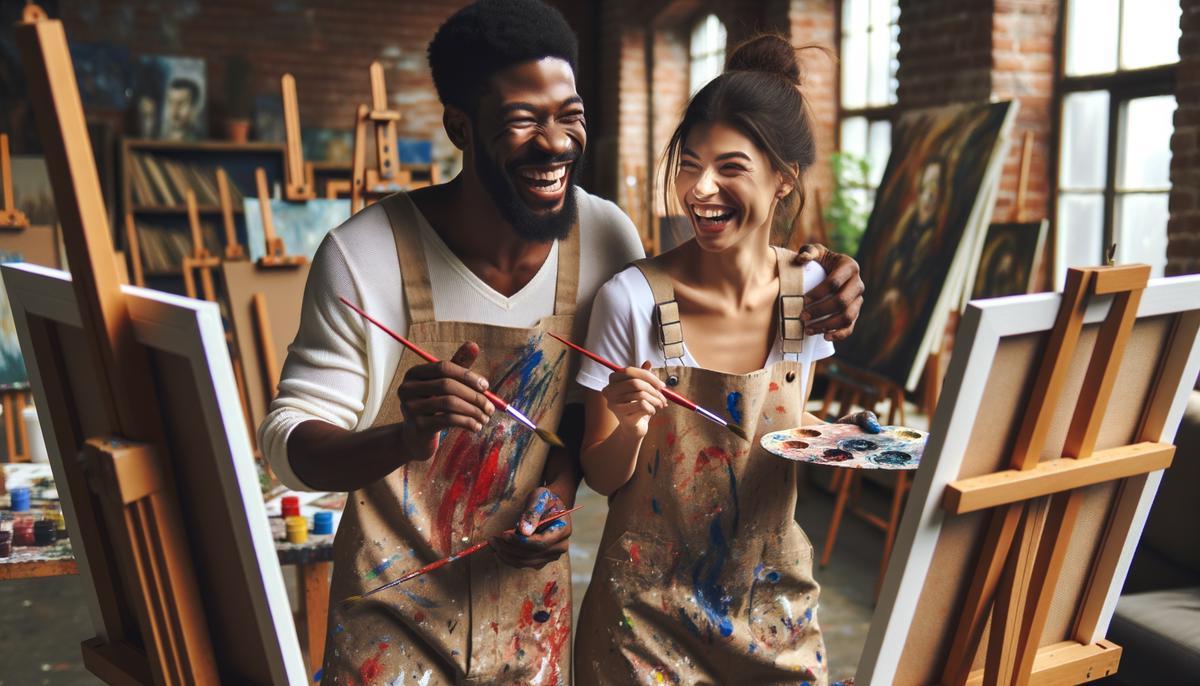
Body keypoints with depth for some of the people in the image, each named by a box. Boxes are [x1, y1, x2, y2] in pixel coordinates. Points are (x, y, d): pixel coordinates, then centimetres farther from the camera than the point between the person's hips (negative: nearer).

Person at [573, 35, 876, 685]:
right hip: (651, 608, -3)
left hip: (772, 602, 3)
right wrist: (630, 427, -29)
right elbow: (601, 478, -10)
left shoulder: (811, 290, -8)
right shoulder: (632, 298, -19)